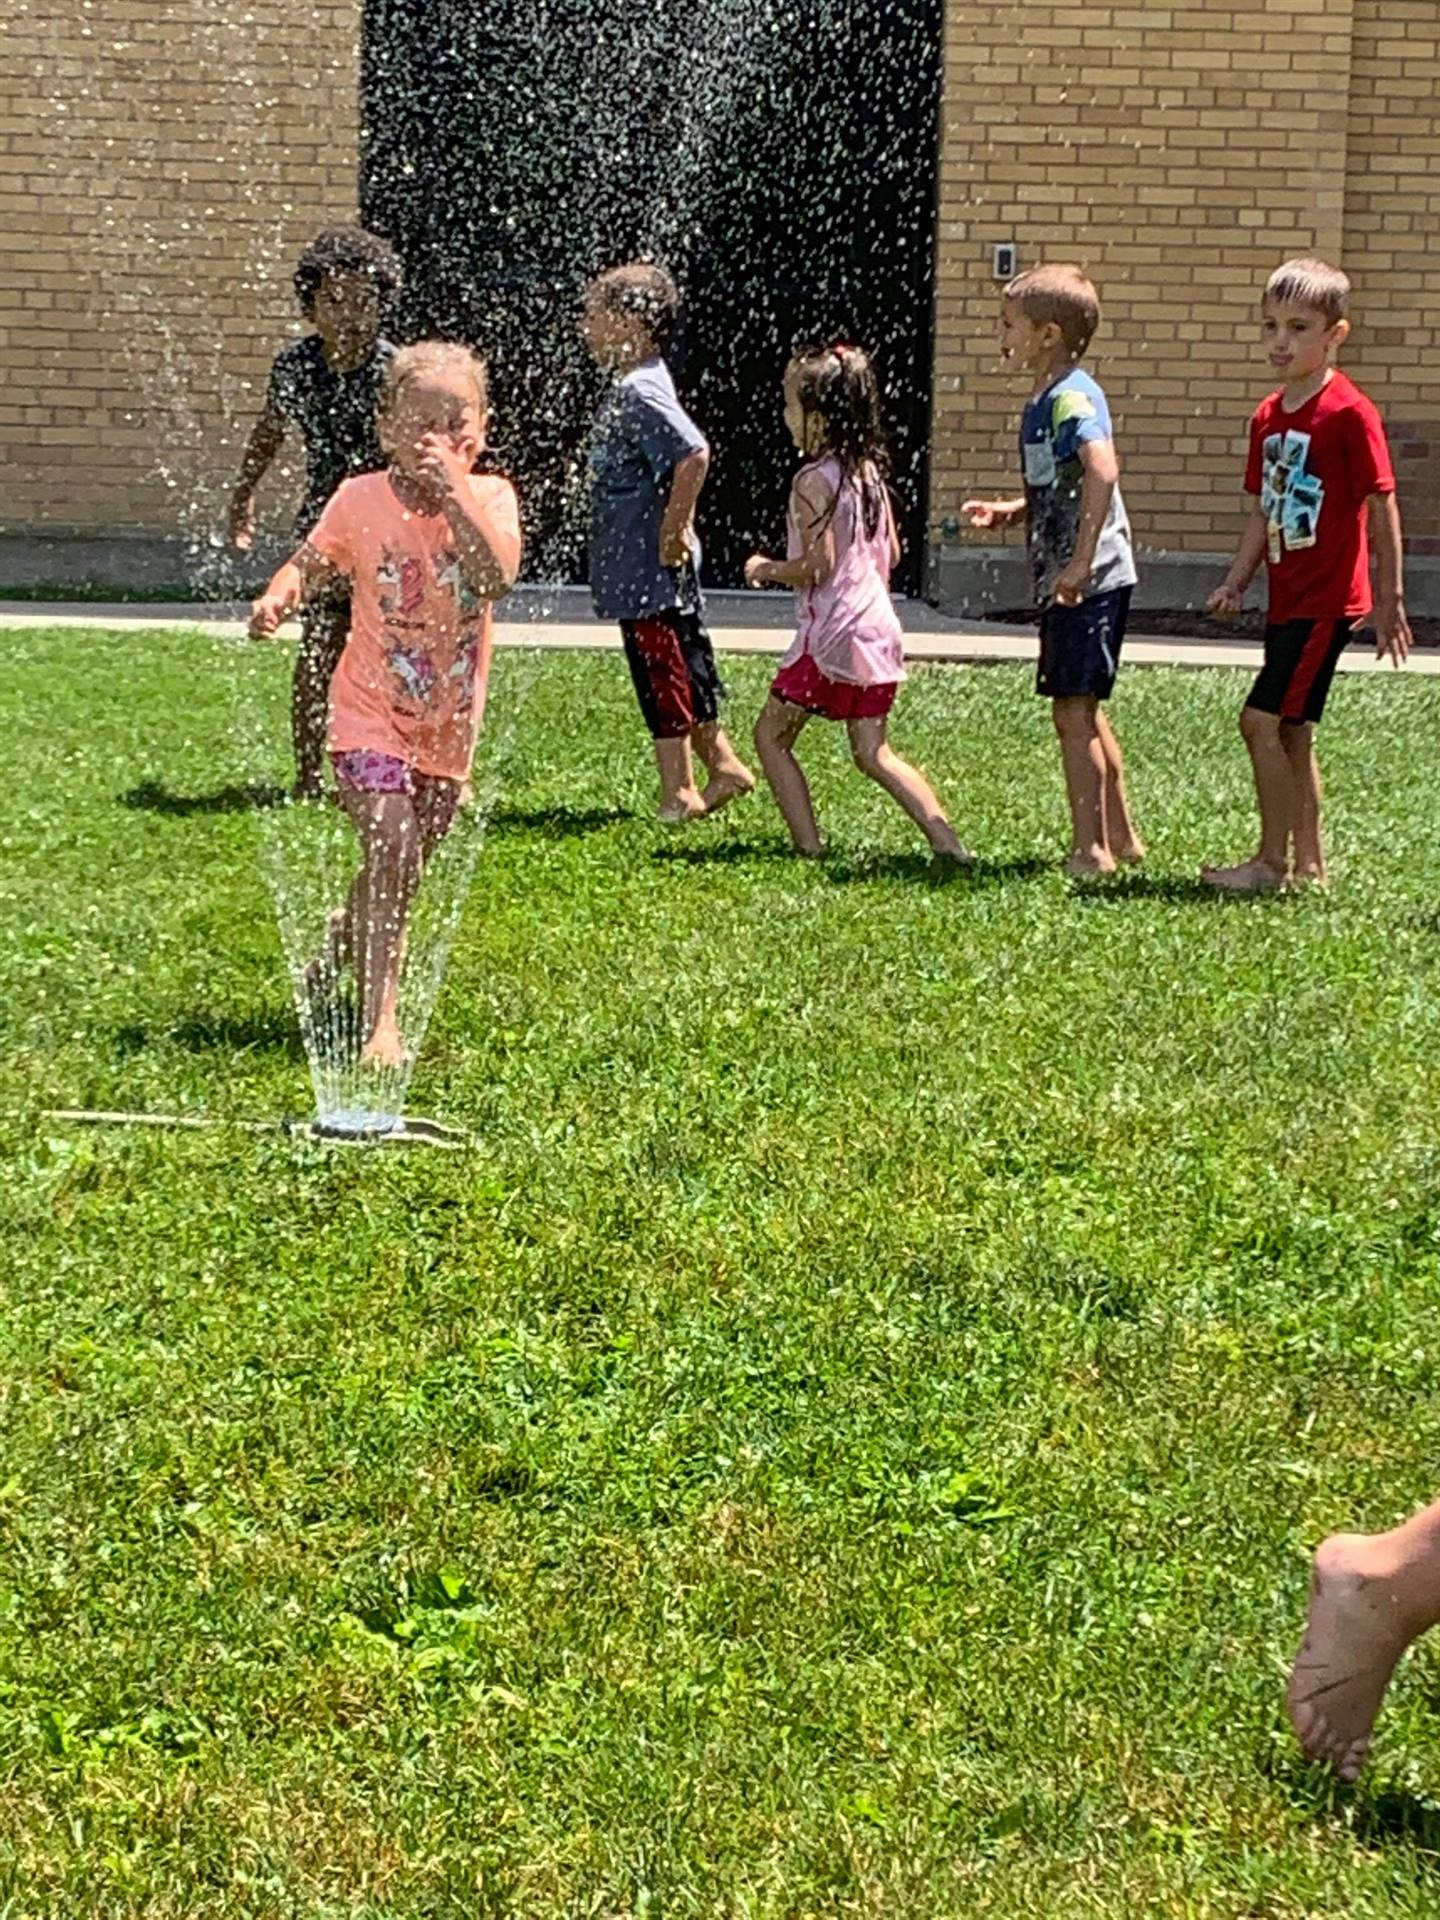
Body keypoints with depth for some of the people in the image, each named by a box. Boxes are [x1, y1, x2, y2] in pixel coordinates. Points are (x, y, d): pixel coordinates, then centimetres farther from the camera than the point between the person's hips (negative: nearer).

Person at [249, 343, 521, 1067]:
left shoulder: (490, 496, -8)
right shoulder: (362, 500, -9)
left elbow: (500, 574, -25)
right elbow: (311, 562, 2)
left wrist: (453, 487, -31)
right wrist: (278, 597, -20)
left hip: (449, 719, 3)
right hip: (373, 711, -3)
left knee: (401, 868, 19)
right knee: (393, 858, -19)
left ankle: (342, 941, 51)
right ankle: (379, 1023, -15)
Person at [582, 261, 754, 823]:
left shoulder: (640, 393, -19)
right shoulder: (631, 387, 12)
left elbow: (694, 455, -31)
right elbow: (676, 462, 24)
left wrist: (672, 533, -23)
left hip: (650, 571, -10)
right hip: (639, 570, 10)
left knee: (663, 678, -2)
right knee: (682, 673, 16)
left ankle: (679, 793, 4)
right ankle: (722, 765, 25)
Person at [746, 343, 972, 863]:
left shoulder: (814, 481, -15)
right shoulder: (869, 472, 9)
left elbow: (817, 565, -19)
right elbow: (891, 553, 14)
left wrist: (766, 569, -5)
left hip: (831, 634, -8)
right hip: (878, 629, 8)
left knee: (772, 735, 7)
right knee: (873, 752, 12)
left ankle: (808, 845, 2)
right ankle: (946, 840, 1)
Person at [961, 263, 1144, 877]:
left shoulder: (1070, 399, -16)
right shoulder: (1045, 401, 16)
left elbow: (1102, 472, -33)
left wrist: (1080, 563, -35)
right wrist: (1009, 512, 11)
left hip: (1088, 582, -11)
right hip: (1066, 580, 11)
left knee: (1072, 710, -7)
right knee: (1085, 711, 18)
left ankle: (1090, 850, -2)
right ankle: (1120, 837, 27)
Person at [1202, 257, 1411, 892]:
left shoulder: (1349, 412, -13)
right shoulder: (1268, 416, 10)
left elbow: (1382, 506, -11)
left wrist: (1390, 599, -11)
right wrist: (1236, 582, 5)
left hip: (1327, 600, -8)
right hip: (1288, 598, 8)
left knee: (1262, 720, -11)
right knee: (1291, 731, 12)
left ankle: (1273, 862, -3)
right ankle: (1309, 863, 21)